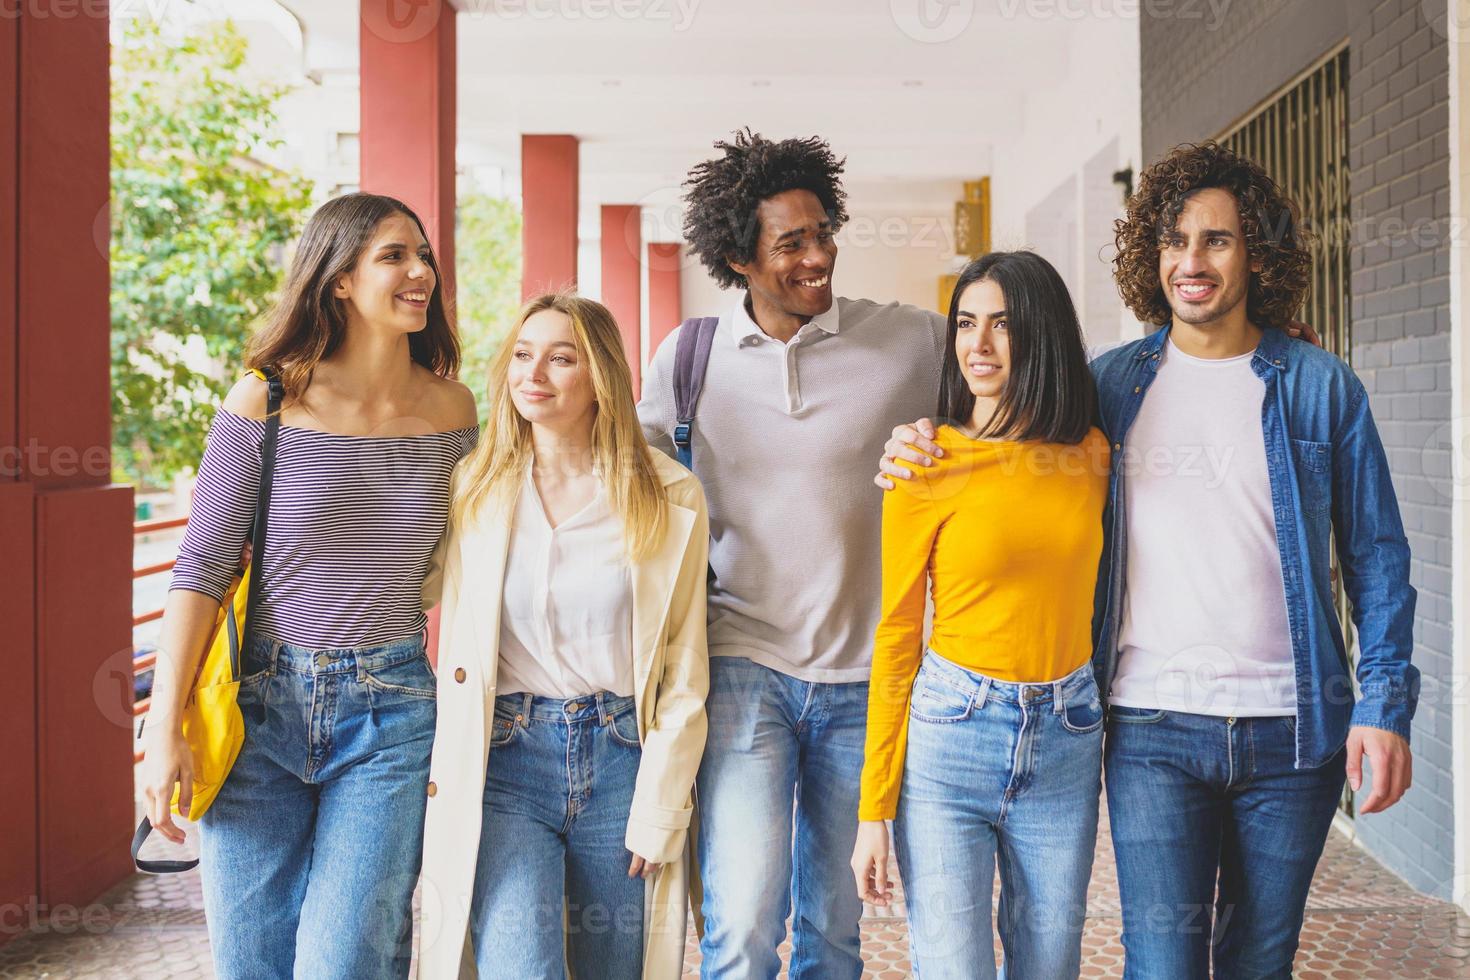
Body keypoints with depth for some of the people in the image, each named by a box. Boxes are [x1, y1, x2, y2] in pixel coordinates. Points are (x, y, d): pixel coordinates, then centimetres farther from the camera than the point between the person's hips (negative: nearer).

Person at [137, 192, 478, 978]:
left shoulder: (452, 409, 2)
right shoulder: (267, 403, -7)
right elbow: (200, 572, -6)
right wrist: (165, 729, -10)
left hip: (390, 711, 1)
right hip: (259, 702, -1)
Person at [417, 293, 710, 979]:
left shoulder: (670, 498, 0)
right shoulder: (476, 488, 4)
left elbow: (684, 673, 1)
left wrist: (659, 813, -3)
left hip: (623, 760, 0)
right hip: (503, 761, 0)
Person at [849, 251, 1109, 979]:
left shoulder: (1092, 455, 4)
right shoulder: (928, 465, -6)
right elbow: (895, 637, -3)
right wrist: (873, 811, -4)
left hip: (1067, 741, 3)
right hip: (951, 735, -3)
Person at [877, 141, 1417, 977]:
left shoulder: (1320, 387, 2)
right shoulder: (1111, 384, 4)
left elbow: (1376, 557, 4)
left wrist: (1385, 705, -5)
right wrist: (925, 453, -7)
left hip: (1290, 730, 1)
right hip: (1154, 728, 0)